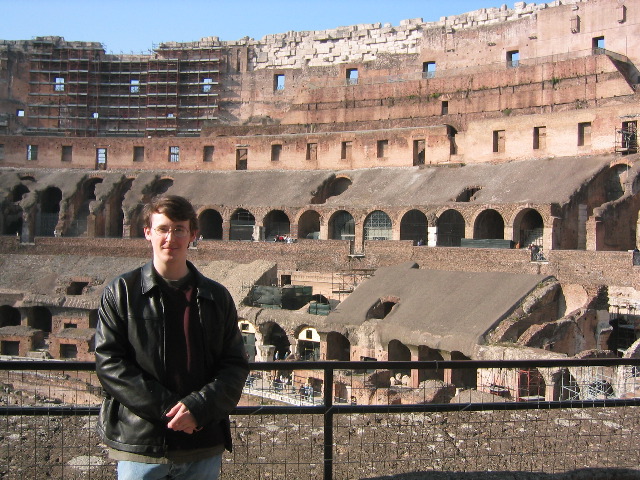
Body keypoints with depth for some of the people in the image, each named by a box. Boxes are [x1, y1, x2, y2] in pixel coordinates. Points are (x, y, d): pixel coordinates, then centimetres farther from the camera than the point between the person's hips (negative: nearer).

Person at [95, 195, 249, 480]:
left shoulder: (216, 297, 6)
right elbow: (108, 363, -6)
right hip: (140, 445, -2)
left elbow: (236, 365, 3)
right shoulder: (122, 292, 2)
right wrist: (167, 408, -14)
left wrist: (198, 407, -14)